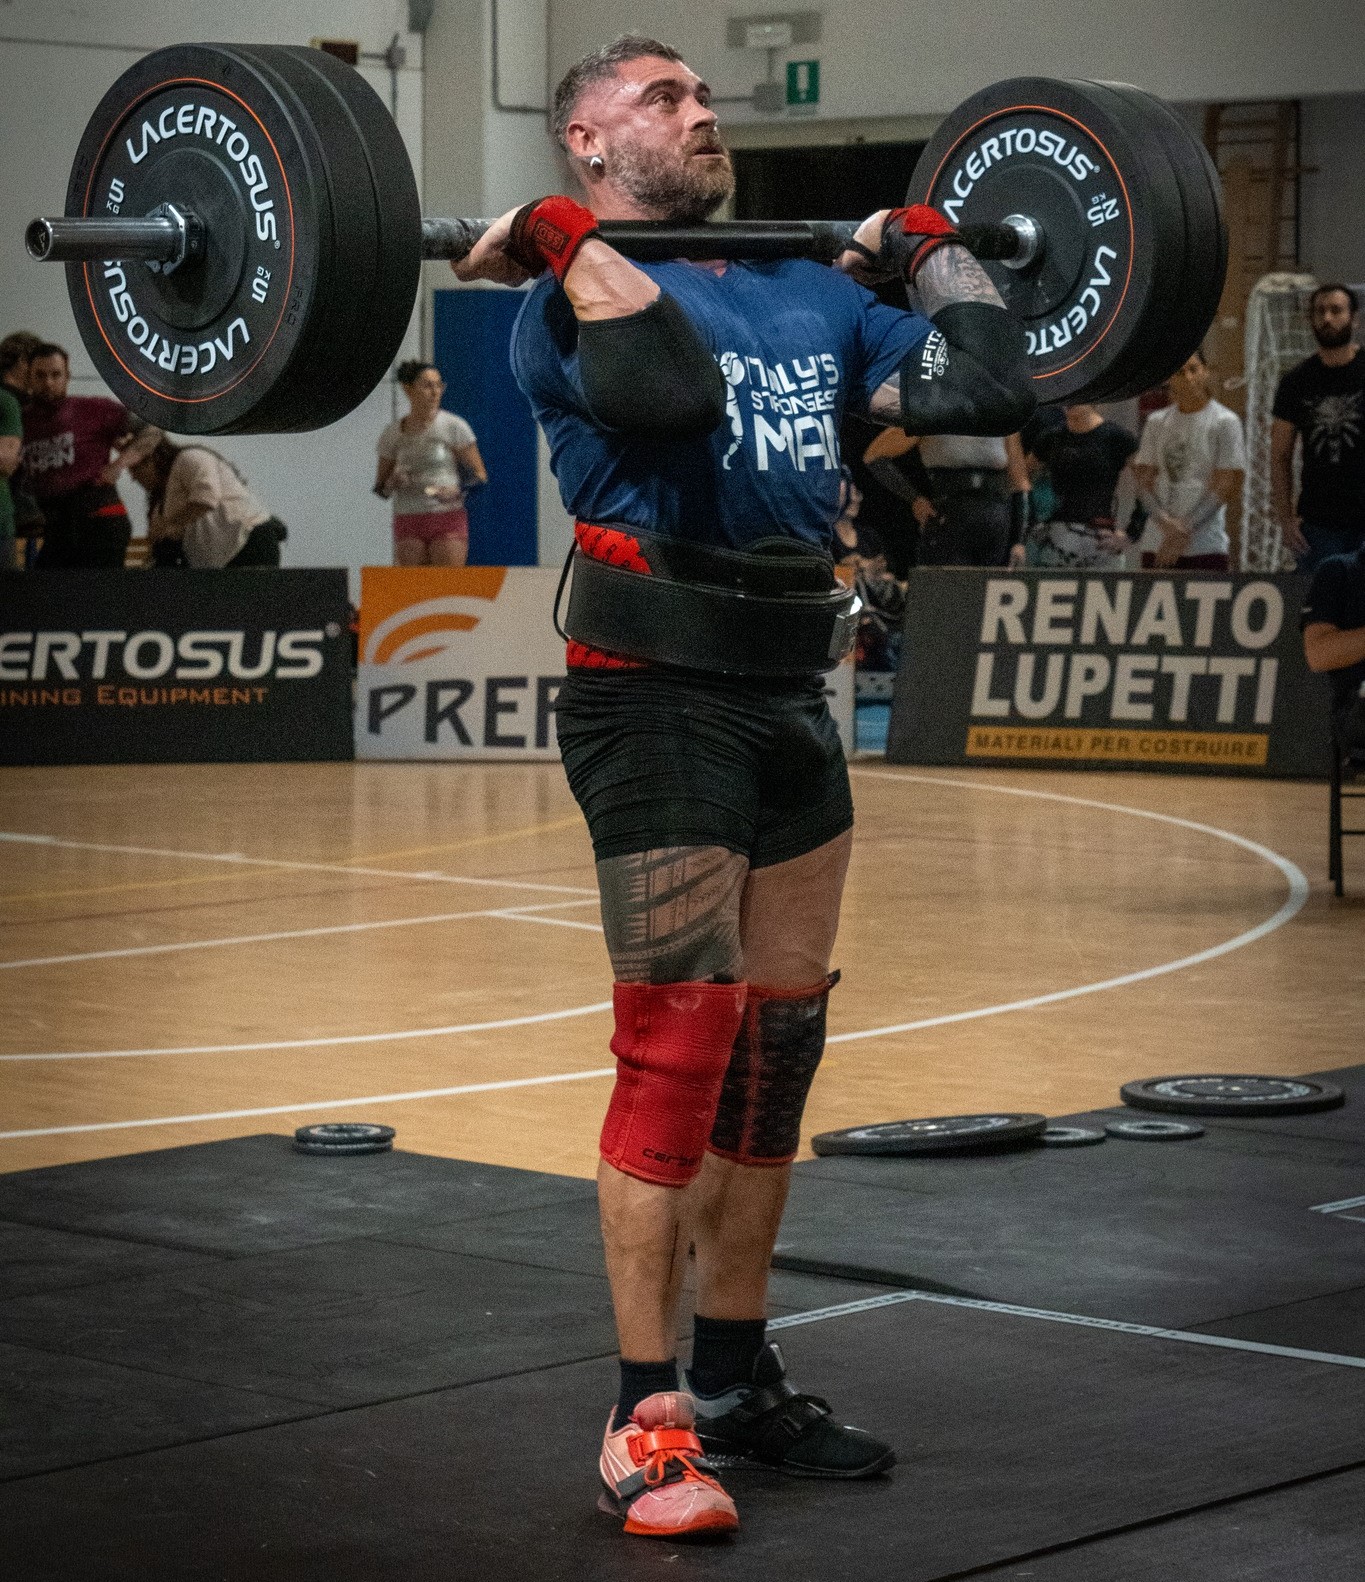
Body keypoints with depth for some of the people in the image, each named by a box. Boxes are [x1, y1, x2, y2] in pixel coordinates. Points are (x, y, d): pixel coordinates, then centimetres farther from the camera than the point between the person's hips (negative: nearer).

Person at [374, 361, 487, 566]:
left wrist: (457, 492, -19)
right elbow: (380, 489, 15)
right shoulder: (392, 435, 8)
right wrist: (393, 482, -7)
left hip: (448, 518, -3)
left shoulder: (454, 426, 0)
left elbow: (480, 476, 0)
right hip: (407, 523, 3)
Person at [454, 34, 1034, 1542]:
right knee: (681, 1050, -9)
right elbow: (667, 389, -29)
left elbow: (986, 388, 6)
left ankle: (735, 1377, 24)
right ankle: (647, 1421, -3)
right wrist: (564, 245, -18)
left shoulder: (808, 293, 16)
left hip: (791, 701, 7)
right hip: (662, 696, -7)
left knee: (777, 1048, 12)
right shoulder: (570, 300, -5)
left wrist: (930, 250, 18)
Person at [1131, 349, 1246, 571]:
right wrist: (1165, 521, -11)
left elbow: (1227, 488, -5)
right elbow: (1144, 481, 9)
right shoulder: (1156, 422, 14)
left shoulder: (1225, 422, 1)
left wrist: (1184, 531, -12)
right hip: (1156, 547, 4)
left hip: (1206, 548, -4)